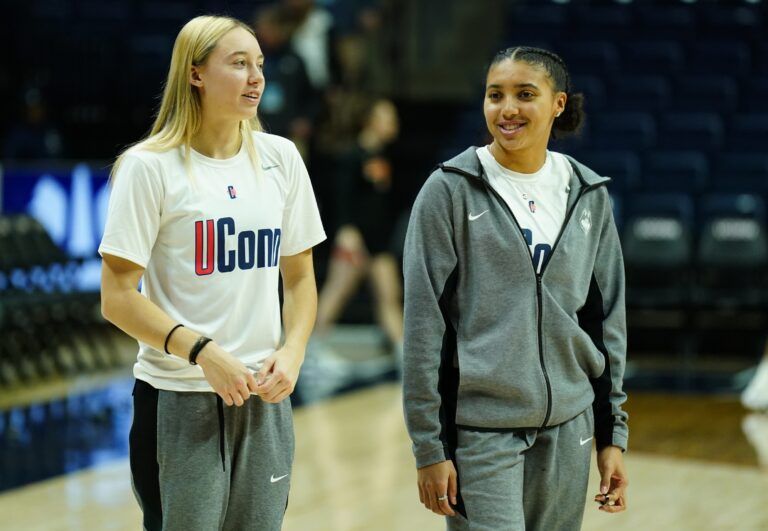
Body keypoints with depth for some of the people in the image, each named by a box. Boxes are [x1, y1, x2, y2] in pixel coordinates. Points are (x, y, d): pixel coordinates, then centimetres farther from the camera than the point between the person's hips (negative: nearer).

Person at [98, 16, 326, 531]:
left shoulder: (280, 158, 7)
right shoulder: (151, 166, -8)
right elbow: (118, 298, -10)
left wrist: (293, 350, -4)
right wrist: (204, 352, -21)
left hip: (265, 399, 5)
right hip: (177, 402, -4)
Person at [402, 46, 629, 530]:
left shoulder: (589, 195, 7)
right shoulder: (451, 191, -5)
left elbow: (607, 318, 12)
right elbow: (423, 322, -6)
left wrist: (613, 433, 10)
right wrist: (429, 445, -9)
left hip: (568, 429, 4)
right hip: (481, 430, -4)